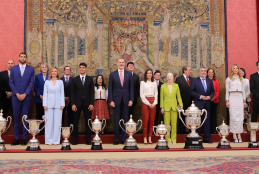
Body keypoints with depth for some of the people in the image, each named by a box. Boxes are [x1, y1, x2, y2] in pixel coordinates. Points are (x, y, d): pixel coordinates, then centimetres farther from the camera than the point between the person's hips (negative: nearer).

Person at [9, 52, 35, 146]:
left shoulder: (31, 69, 7)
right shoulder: (13, 68, 9)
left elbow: (31, 83, 1)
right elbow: (11, 82, 4)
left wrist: (25, 94, -10)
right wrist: (17, 94, -7)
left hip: (26, 97, -1)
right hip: (15, 97, 1)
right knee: (16, 119, 3)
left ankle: (24, 139, 8)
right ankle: (16, 139, 9)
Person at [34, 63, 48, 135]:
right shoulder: (37, 76, 10)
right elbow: (35, 87, 5)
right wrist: (40, 95, -8)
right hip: (39, 99, 1)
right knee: (39, 115, 3)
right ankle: (39, 131, 9)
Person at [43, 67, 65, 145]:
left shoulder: (60, 82, 9)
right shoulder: (47, 82, 8)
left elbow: (62, 93, 8)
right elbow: (45, 94, 6)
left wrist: (62, 104, 0)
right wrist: (45, 104, -2)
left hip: (58, 104, 0)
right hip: (49, 104, 0)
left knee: (57, 122, -1)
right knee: (49, 122, -2)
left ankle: (56, 140, 5)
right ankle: (49, 140, 4)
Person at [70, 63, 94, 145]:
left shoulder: (90, 79, 7)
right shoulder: (75, 79, 6)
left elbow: (92, 92, 4)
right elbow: (72, 92, 3)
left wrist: (91, 103, -5)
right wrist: (73, 104, -6)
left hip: (87, 104, 0)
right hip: (77, 103, 0)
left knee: (88, 122, 3)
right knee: (75, 122, 1)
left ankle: (88, 140, 11)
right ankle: (75, 140, 9)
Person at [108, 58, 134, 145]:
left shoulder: (129, 74, 7)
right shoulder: (112, 74, 4)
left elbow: (131, 88, 7)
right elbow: (110, 88, 2)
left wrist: (131, 99, -2)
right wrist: (111, 100, -6)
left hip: (126, 100, 1)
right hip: (116, 100, -1)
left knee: (125, 120, 4)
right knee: (116, 120, 2)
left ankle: (124, 139, 11)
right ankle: (116, 139, 9)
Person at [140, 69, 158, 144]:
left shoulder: (154, 83, 14)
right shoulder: (143, 82, 5)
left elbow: (156, 94, 12)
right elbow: (141, 94, -1)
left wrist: (154, 103, -4)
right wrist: (148, 103, -9)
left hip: (153, 103, 3)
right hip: (145, 102, -3)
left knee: (152, 120, 0)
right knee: (145, 120, -7)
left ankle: (150, 137, 4)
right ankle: (145, 138, -3)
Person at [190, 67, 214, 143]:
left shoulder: (210, 81, 14)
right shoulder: (194, 80, 2)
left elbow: (212, 91, 14)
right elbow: (192, 91, -4)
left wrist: (210, 96, -6)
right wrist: (200, 96, -14)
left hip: (207, 104, 4)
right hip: (198, 104, -4)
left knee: (207, 122, 5)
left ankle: (207, 139, 10)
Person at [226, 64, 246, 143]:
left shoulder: (241, 79, 14)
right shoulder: (229, 79, 8)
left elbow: (243, 90, 15)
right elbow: (227, 90, 6)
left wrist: (244, 101, 9)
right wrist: (227, 101, -2)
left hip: (240, 98, 2)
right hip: (232, 97, -2)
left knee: (240, 116, -2)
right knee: (233, 116, -5)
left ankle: (239, 134, 1)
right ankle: (234, 135, -3)